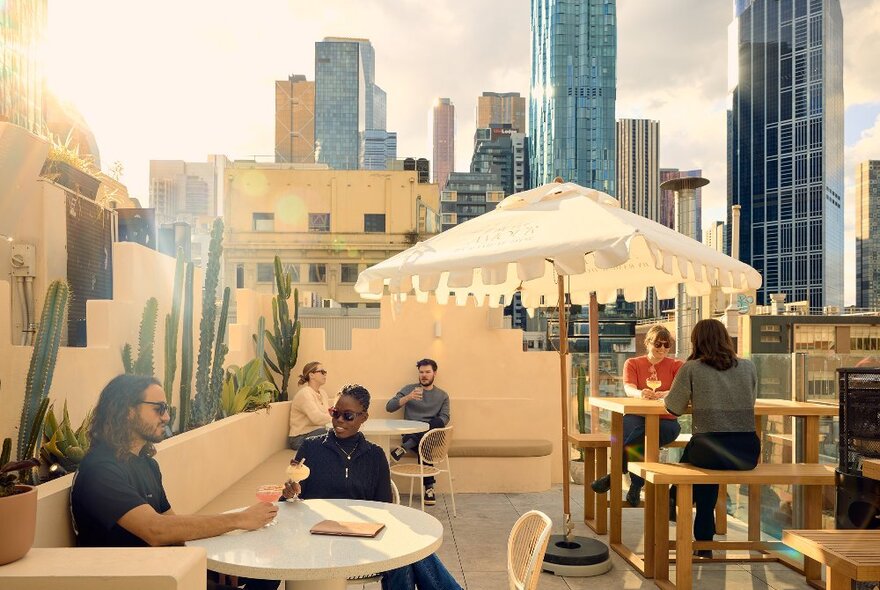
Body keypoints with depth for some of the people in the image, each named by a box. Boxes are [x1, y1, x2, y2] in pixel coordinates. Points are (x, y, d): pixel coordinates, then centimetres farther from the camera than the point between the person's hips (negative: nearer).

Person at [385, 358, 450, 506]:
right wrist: (408, 398, -17)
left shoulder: (442, 395, 15)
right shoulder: (409, 389, 11)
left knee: (438, 422, -33)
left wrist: (430, 427, -20)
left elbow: (444, 418, 1)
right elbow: (389, 407, -1)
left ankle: (405, 447, -31)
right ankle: (428, 487, -24)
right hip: (410, 434, -1)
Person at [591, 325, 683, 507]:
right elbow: (628, 388, -9)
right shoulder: (633, 363, 11)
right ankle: (636, 485, -28)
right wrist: (640, 393, -35)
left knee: (641, 437, -34)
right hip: (637, 418, 1)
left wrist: (666, 394, -33)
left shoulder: (676, 365, 10)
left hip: (665, 421, 0)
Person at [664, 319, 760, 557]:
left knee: (693, 450, 29)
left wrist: (695, 398, 26)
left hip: (712, 453, -4)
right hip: (748, 455, 4)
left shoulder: (691, 369, -3)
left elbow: (674, 407, 4)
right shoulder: (748, 367, 8)